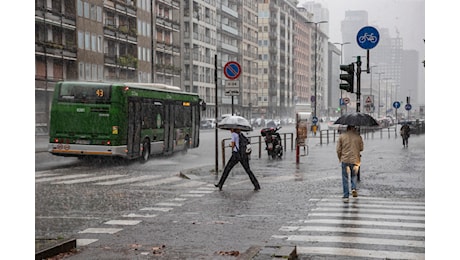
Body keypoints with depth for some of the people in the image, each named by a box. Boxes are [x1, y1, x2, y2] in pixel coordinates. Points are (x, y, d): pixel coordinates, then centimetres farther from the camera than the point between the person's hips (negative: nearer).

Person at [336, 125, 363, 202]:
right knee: (354, 175, 23)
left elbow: (338, 149, -1)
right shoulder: (358, 137, -1)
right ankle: (354, 188, 1)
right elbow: (361, 148, 7)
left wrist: (340, 158, 16)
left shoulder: (342, 136, -1)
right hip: (355, 160, 1)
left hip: (345, 160, -1)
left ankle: (346, 196, 3)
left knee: (345, 178, 5)